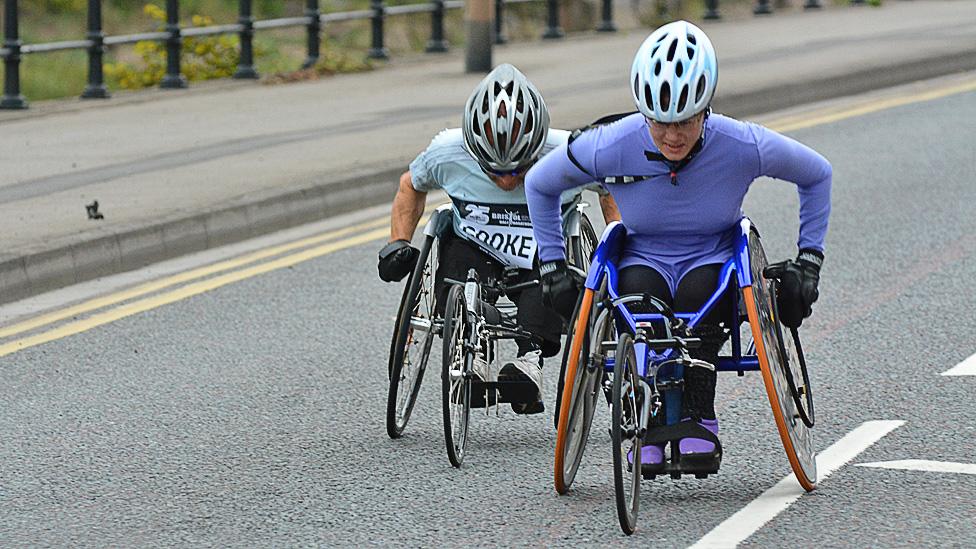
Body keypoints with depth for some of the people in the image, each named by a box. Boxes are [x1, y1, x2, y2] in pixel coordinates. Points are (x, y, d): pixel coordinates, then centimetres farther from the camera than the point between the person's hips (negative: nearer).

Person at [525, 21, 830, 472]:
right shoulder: (611, 147, -19)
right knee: (639, 290, -35)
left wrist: (808, 261, -1)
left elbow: (817, 175, 0)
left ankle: (698, 420, -29)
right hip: (644, 258, 1)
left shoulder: (743, 146, -20)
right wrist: (553, 265, 0)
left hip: (713, 258, 0)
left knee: (697, 288, -36)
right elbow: (539, 185, 1)